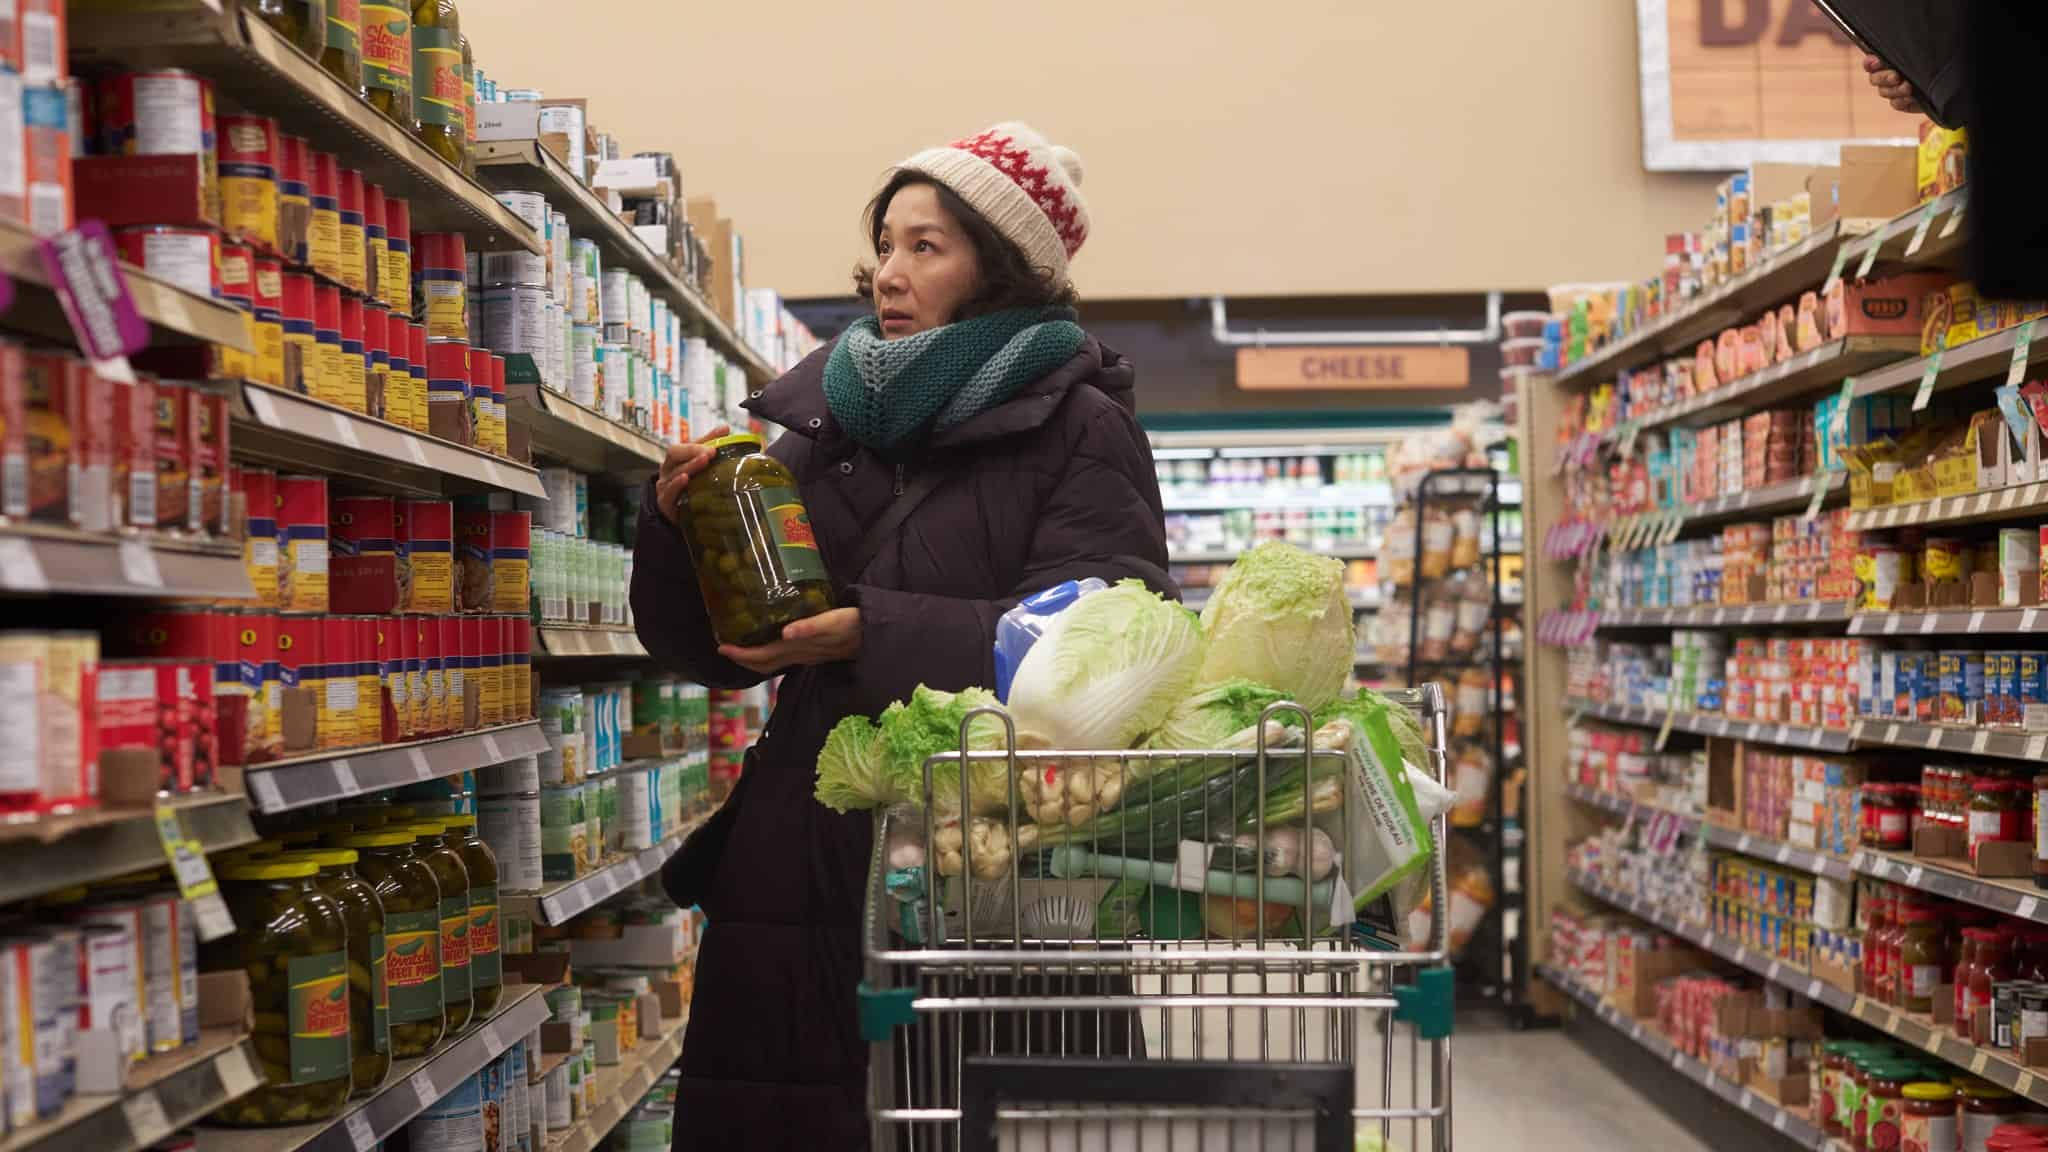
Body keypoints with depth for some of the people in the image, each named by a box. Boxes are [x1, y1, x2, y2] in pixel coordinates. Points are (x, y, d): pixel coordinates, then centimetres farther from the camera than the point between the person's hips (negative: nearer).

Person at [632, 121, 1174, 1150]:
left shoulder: (1076, 427, -2)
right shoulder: (825, 418, 12)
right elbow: (709, 649, 14)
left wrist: (878, 635, -21)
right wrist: (680, 521, -5)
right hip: (802, 855, 4)